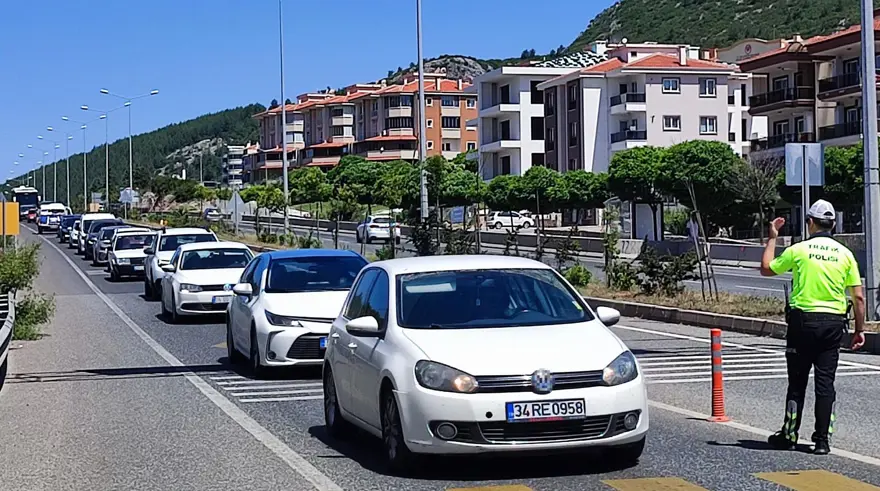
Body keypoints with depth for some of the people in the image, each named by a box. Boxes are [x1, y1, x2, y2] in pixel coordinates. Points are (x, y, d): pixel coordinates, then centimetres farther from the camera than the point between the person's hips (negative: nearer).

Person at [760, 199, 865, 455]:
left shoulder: (799, 250, -5)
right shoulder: (844, 253, 1)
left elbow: (766, 269, 9)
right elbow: (858, 297, 0)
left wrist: (772, 238, 19)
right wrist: (860, 329, 9)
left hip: (803, 321, -2)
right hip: (834, 323, 2)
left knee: (797, 382, 8)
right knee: (825, 383, 5)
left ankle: (789, 436, 15)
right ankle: (823, 440, 4)